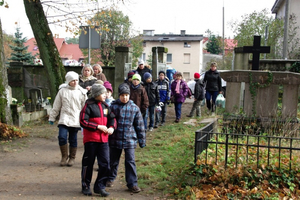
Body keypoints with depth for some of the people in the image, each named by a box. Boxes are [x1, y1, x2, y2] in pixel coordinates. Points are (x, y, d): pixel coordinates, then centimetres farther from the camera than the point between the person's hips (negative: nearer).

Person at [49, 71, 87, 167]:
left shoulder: (81, 92, 3)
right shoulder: (62, 91, 2)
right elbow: (56, 106, 9)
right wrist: (52, 117, 10)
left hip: (75, 120, 0)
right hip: (64, 119, 0)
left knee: (73, 140, 6)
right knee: (62, 137, -12)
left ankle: (72, 158, 24)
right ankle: (64, 156, 8)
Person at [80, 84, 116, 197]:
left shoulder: (105, 106, 10)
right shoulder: (89, 106, -8)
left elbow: (112, 118, 19)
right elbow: (83, 122, -12)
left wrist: (111, 127, -1)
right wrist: (98, 127, -15)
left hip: (103, 140, 5)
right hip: (91, 139, -5)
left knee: (105, 164, 1)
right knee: (88, 163, 7)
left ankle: (100, 186, 14)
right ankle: (85, 186, 23)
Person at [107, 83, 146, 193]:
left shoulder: (135, 108, -1)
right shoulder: (113, 106, -4)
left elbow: (140, 126, 4)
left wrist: (142, 140, 5)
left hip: (130, 140, 0)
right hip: (115, 139, 0)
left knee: (130, 161, 1)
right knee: (113, 160, 15)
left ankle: (132, 183, 10)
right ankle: (110, 179, 35)